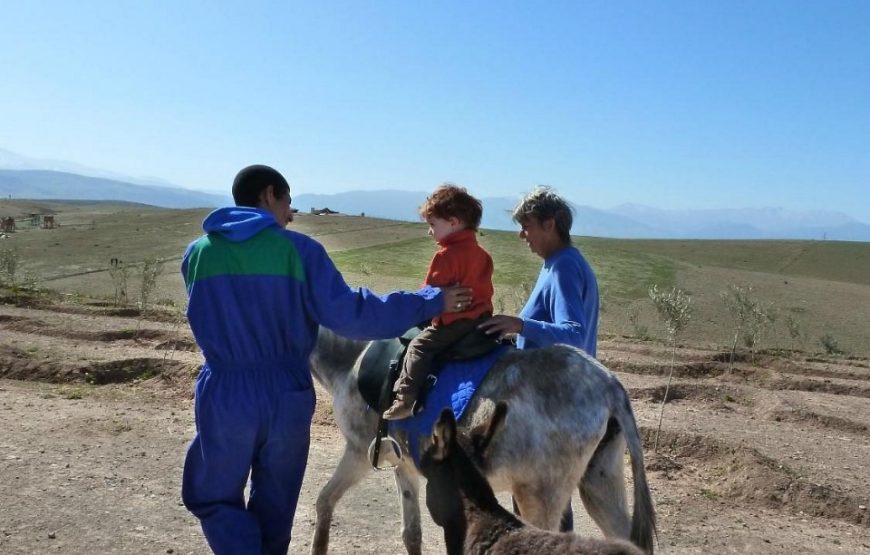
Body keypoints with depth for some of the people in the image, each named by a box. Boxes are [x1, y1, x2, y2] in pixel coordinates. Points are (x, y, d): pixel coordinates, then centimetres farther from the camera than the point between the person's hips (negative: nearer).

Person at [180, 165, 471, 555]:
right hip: (287, 396, 0)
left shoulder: (197, 253, 1)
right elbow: (344, 313, -16)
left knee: (214, 498, 17)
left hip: (223, 396, 1)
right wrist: (430, 302, -10)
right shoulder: (299, 249, -9)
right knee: (274, 504, 19)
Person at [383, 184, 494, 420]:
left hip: (453, 323, -9)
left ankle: (405, 398, -12)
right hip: (483, 319, 9)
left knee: (419, 346, -6)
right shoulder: (482, 254, 11)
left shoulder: (446, 255, -15)